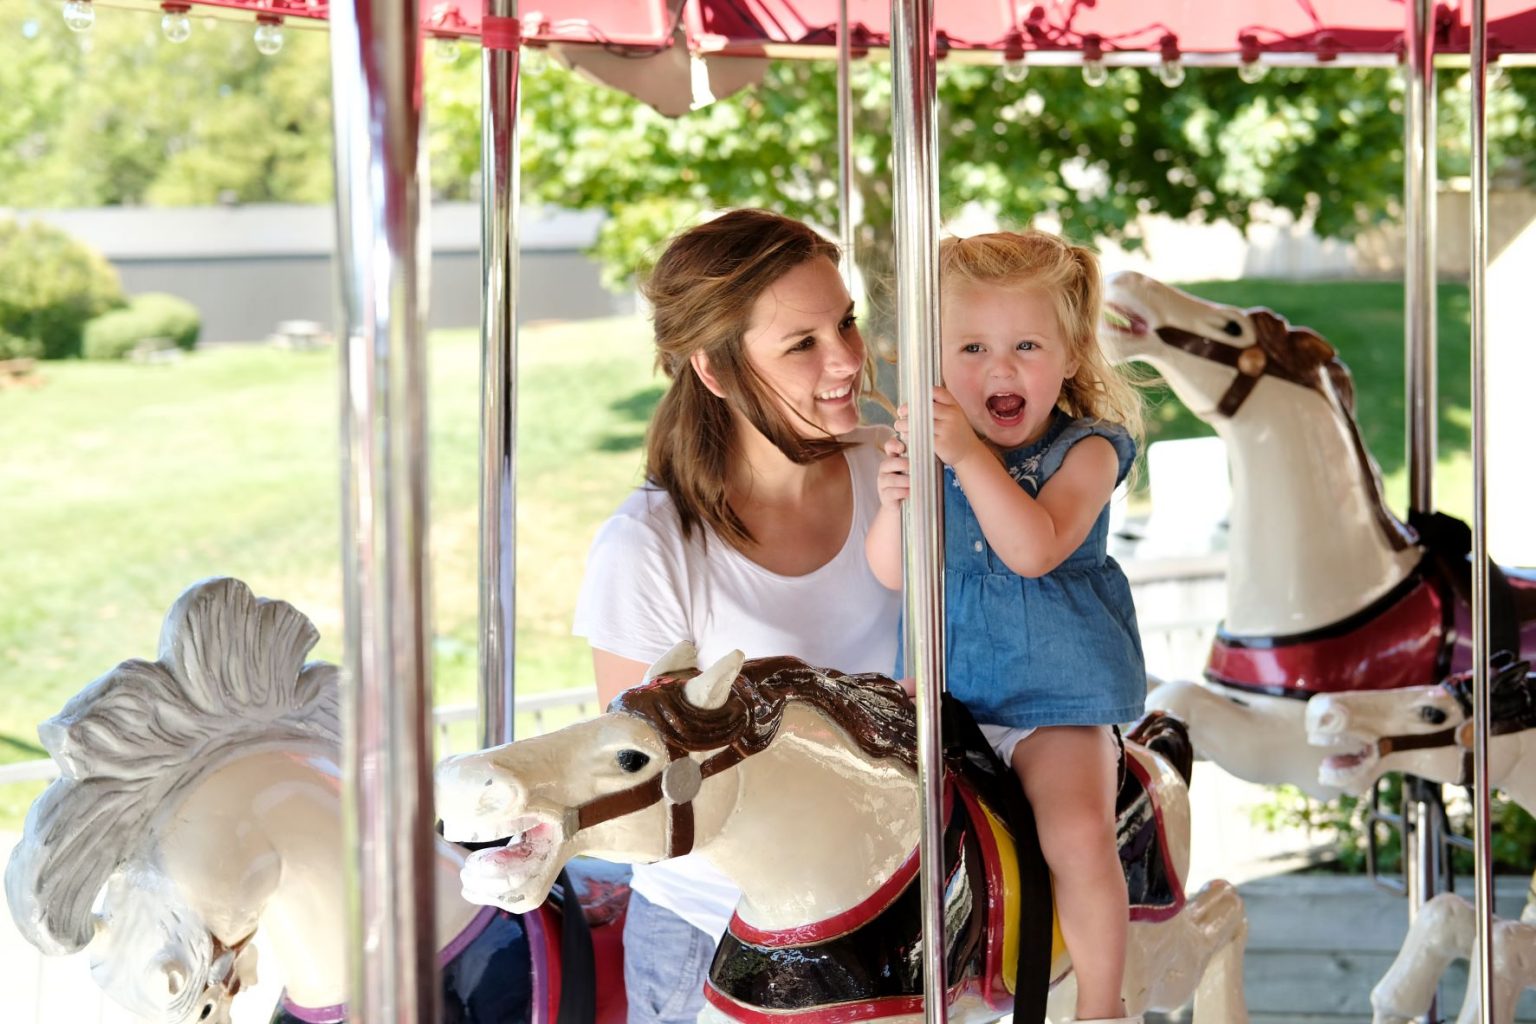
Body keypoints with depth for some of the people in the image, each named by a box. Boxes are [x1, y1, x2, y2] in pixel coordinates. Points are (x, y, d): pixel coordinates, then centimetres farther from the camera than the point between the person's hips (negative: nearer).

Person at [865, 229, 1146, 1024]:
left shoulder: (1087, 450, -11)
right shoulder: (932, 444, 0)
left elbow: (1035, 549, -27)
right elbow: (892, 573, -1)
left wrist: (970, 457, -35)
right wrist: (894, 501, -22)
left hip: (1054, 693, -4)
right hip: (949, 682, 5)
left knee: (1078, 835, -21)